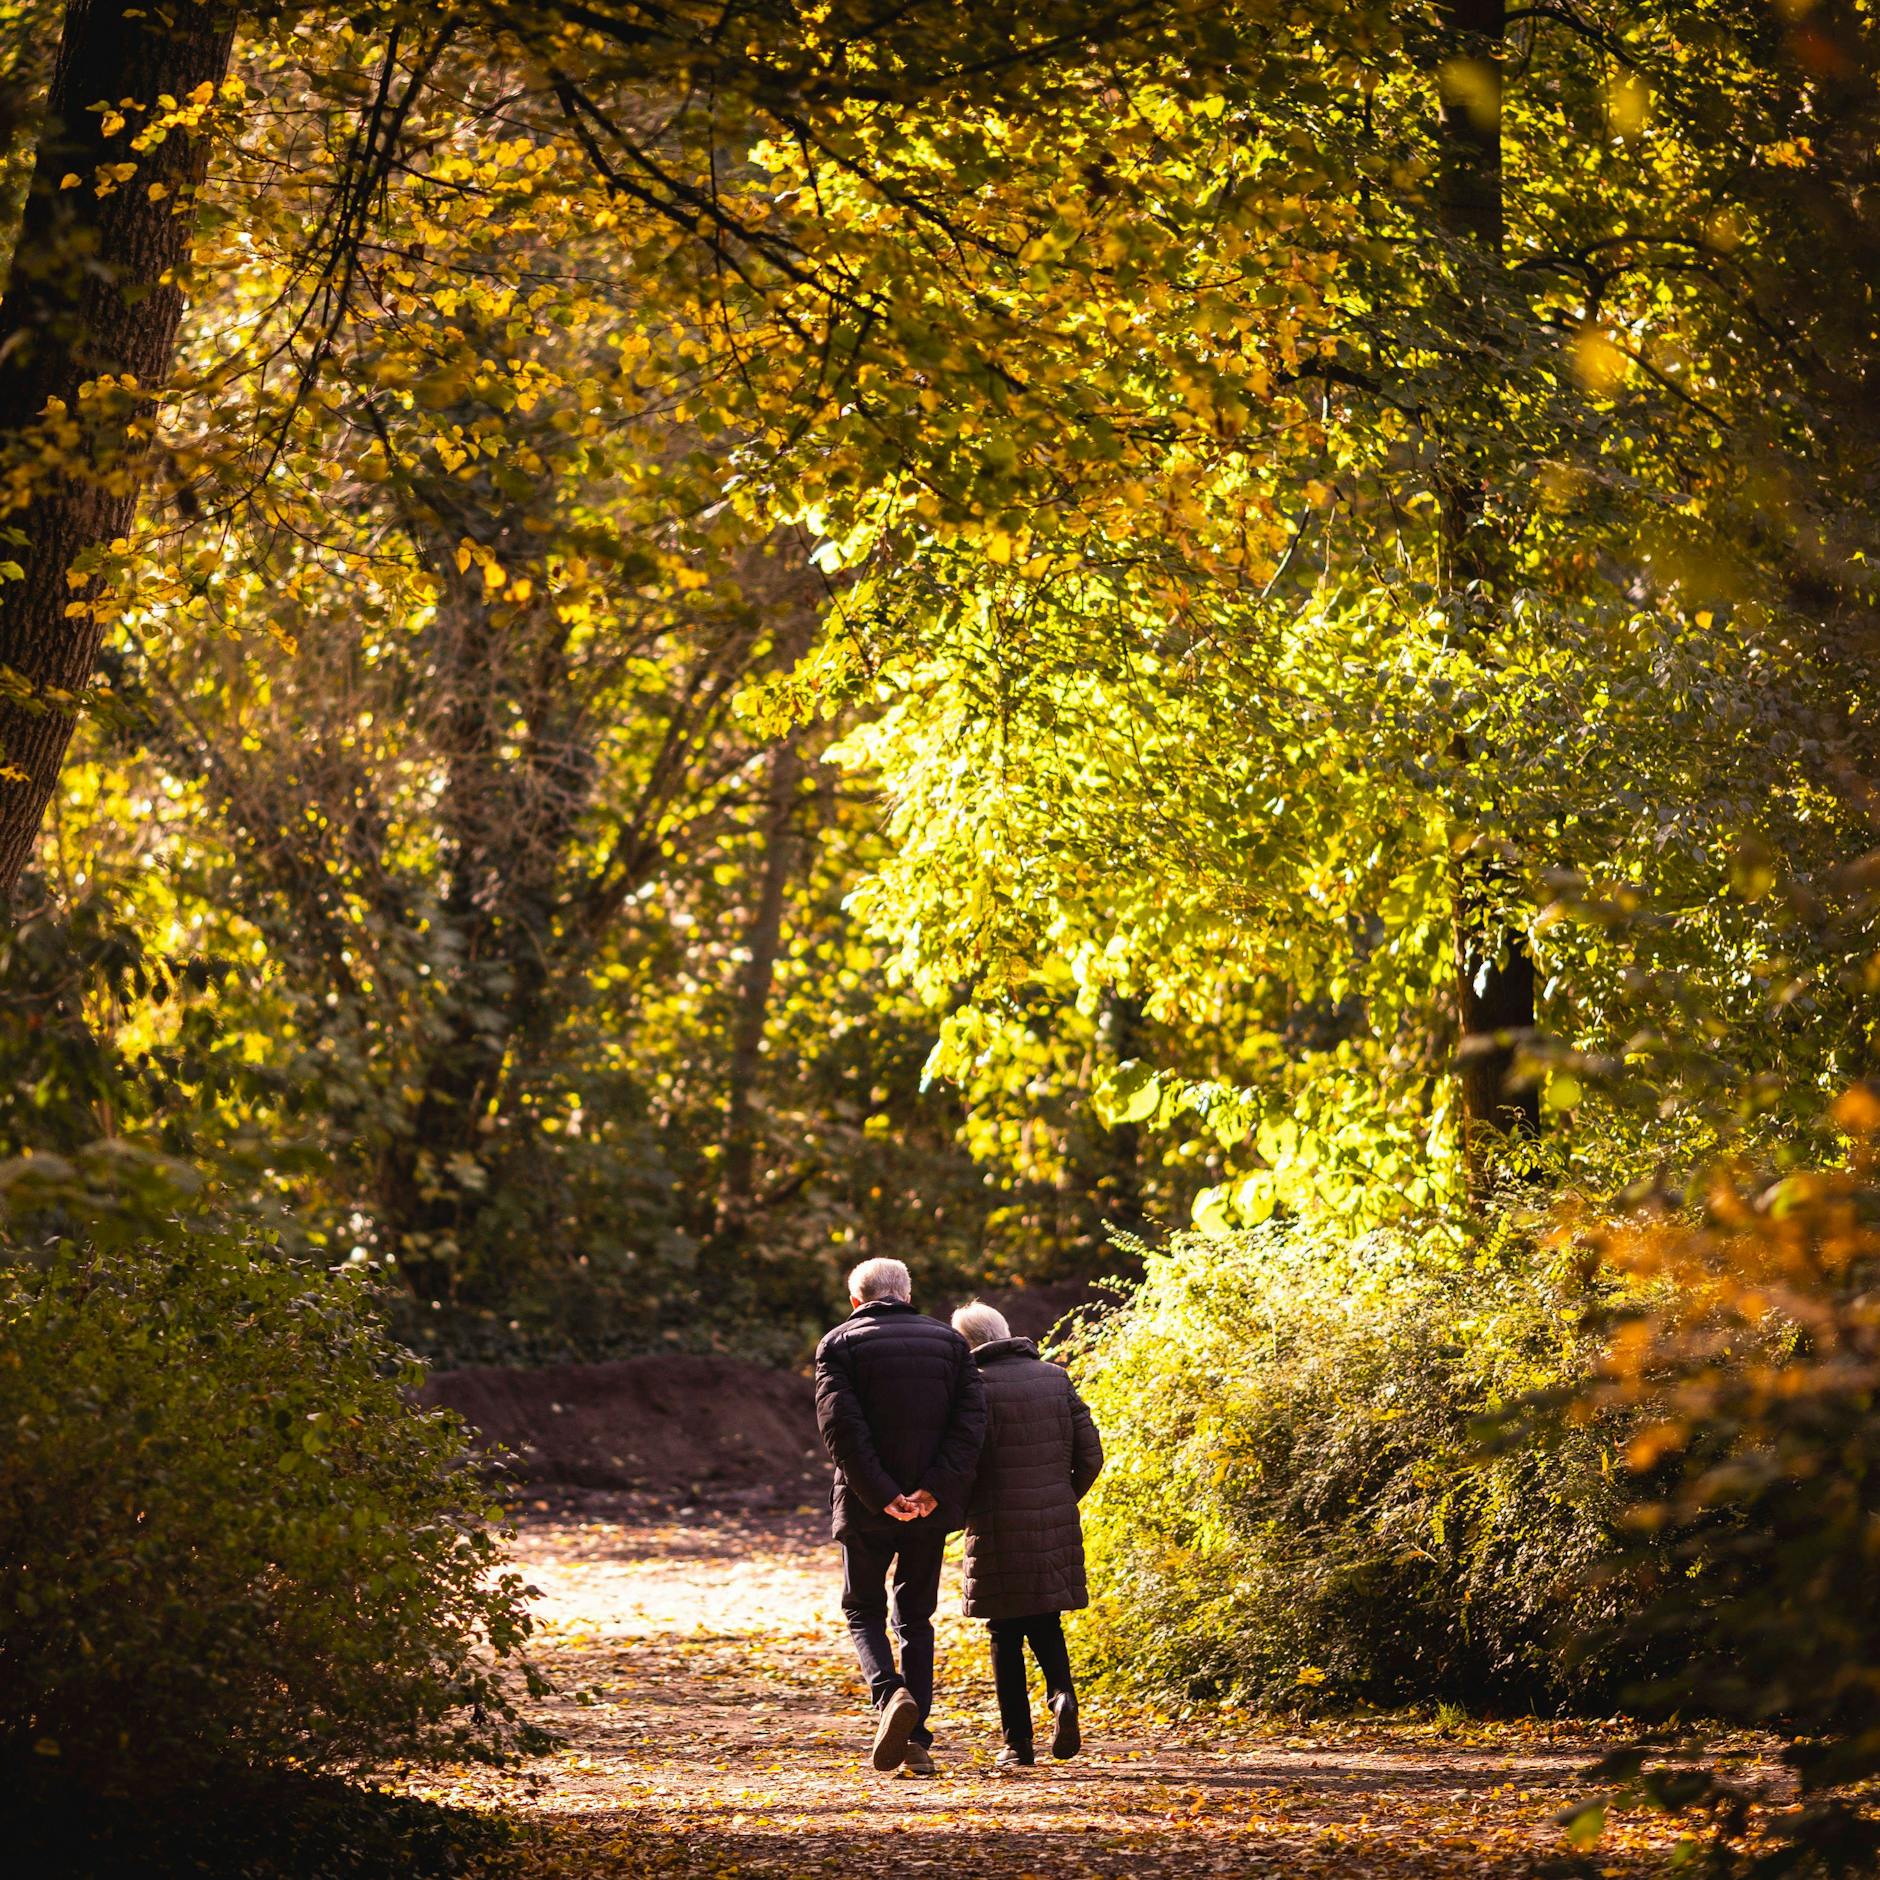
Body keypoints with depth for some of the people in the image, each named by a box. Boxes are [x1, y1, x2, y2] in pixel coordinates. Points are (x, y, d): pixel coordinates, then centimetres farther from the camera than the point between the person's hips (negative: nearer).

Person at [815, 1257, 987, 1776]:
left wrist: (881, 1494, -15)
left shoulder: (839, 1345, -1)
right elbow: (970, 1420, -4)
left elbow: (841, 1426, -13)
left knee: (863, 1611, 12)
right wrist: (934, 1489, -12)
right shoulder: (949, 1342, 8)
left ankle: (889, 1694, -17)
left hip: (867, 1505, -3)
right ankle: (916, 1742, 6)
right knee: (916, 1616, 13)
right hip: (931, 1505, 3)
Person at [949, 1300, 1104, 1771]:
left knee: (1006, 1634, 5)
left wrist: (964, 1510, 3)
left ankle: (1017, 1741, 5)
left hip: (999, 1529, -4)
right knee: (1045, 1622, 18)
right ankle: (1062, 1692, -8)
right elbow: (1090, 1455, 5)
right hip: (1056, 1525, 4)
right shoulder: (1055, 1378, 6)